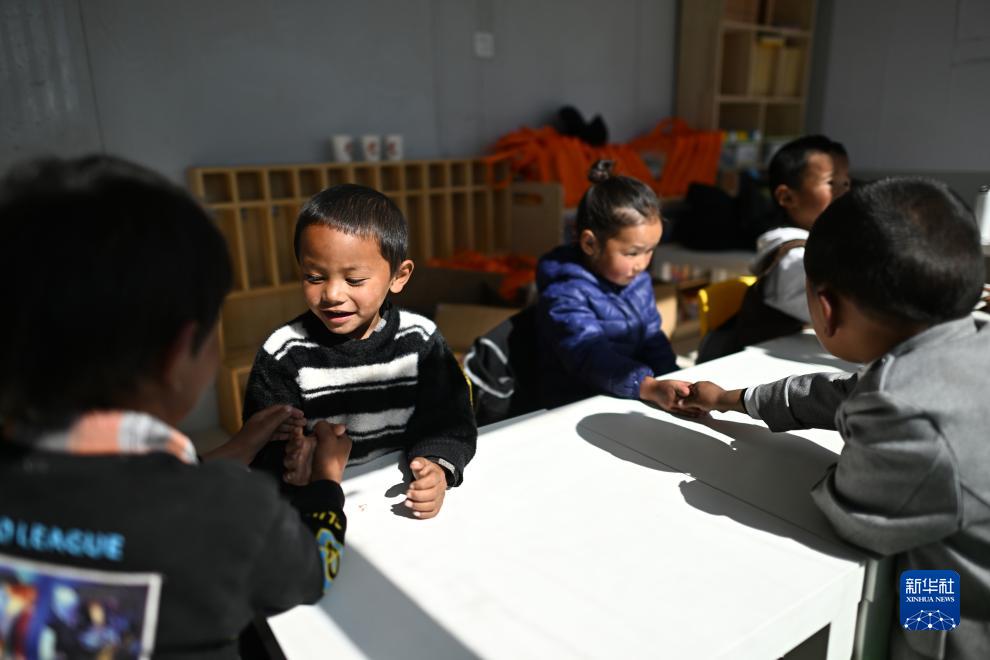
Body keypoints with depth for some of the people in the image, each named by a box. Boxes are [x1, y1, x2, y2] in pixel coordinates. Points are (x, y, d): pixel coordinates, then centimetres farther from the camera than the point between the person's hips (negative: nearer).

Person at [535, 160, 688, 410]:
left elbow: (652, 339, 15)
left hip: (629, 402, 7)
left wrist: (671, 383, -1)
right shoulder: (564, 297, -18)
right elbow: (590, 356, -30)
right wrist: (649, 387, -41)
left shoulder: (638, 280, 6)